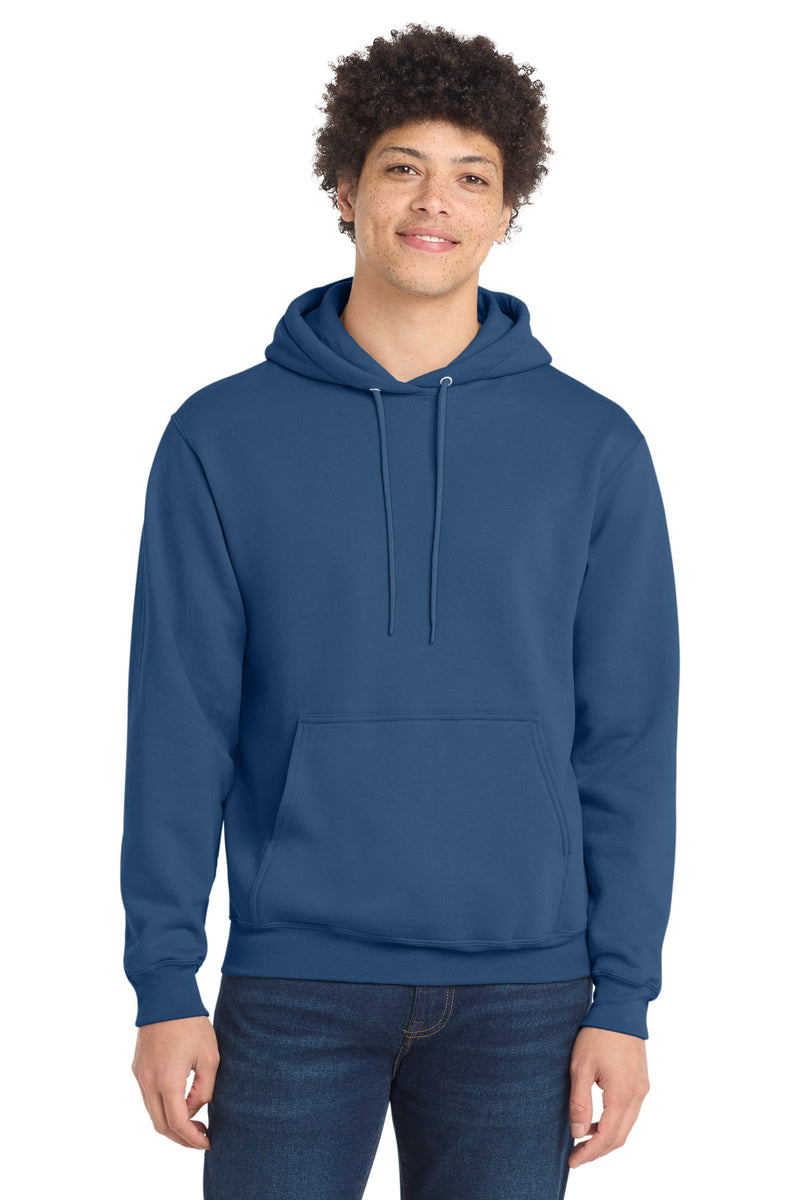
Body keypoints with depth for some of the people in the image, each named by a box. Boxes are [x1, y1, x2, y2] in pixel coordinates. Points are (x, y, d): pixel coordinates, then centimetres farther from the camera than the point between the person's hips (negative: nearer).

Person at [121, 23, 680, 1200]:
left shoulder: (593, 445, 2)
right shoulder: (223, 437, 0)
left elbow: (628, 740, 2)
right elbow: (179, 728, 0)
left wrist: (625, 996, -2)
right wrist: (164, 981, -4)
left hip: (520, 990, 1)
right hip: (293, 985, 0)